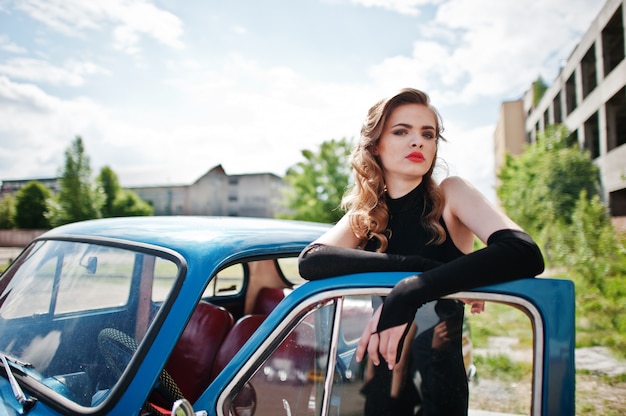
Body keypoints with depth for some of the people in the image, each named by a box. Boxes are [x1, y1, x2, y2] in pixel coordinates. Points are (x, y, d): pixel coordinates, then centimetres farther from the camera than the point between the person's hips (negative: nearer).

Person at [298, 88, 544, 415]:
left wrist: (406, 296, -36)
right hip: (379, 379, 2)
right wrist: (416, 265, -30)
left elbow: (525, 253, -29)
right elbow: (310, 261, -23)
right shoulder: (365, 214, -5)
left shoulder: (450, 195, -12)